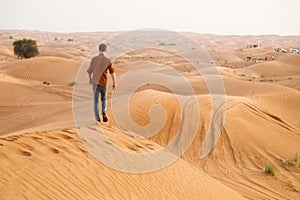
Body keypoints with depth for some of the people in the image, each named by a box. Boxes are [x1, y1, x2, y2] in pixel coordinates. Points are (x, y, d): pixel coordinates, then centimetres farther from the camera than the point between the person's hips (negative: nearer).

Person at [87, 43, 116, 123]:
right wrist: (114, 83, 5)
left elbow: (89, 71, 4)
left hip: (95, 83, 0)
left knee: (96, 102, 12)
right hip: (104, 84, 0)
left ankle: (98, 119, 7)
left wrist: (90, 80, 23)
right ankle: (104, 113, 0)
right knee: (104, 99, 24)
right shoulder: (108, 60, -8)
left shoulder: (94, 59, -4)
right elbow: (112, 73, -7)